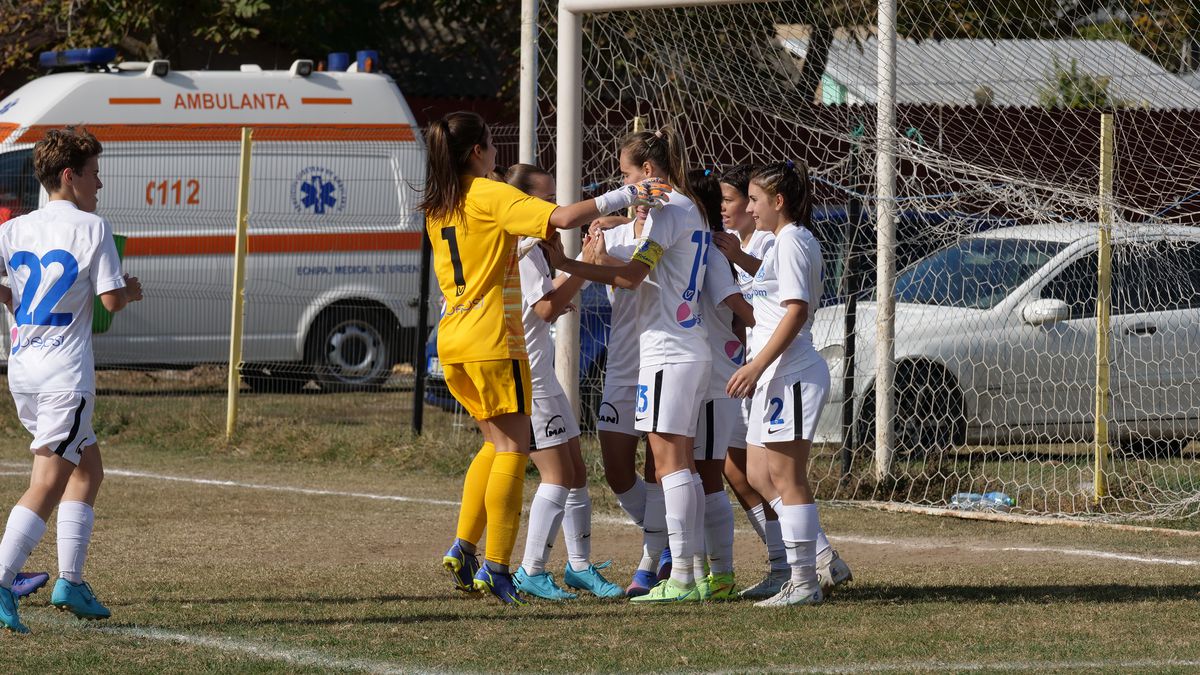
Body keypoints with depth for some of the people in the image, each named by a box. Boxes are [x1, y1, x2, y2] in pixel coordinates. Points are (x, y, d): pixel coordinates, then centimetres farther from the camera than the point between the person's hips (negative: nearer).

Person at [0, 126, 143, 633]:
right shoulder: (92, 228, -7)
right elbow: (112, 301, -10)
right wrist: (131, 290, 12)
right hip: (64, 374, -7)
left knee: (88, 468, 20)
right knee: (47, 485, -7)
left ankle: (70, 581, 17)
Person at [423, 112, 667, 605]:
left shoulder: (437, 207, 13)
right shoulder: (490, 196, -10)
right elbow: (562, 218, -22)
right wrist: (624, 197, -16)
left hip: (452, 339, 8)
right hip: (492, 337, -8)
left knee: (496, 443, 19)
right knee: (513, 449, -2)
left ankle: (463, 548, 11)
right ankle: (496, 566, -7)